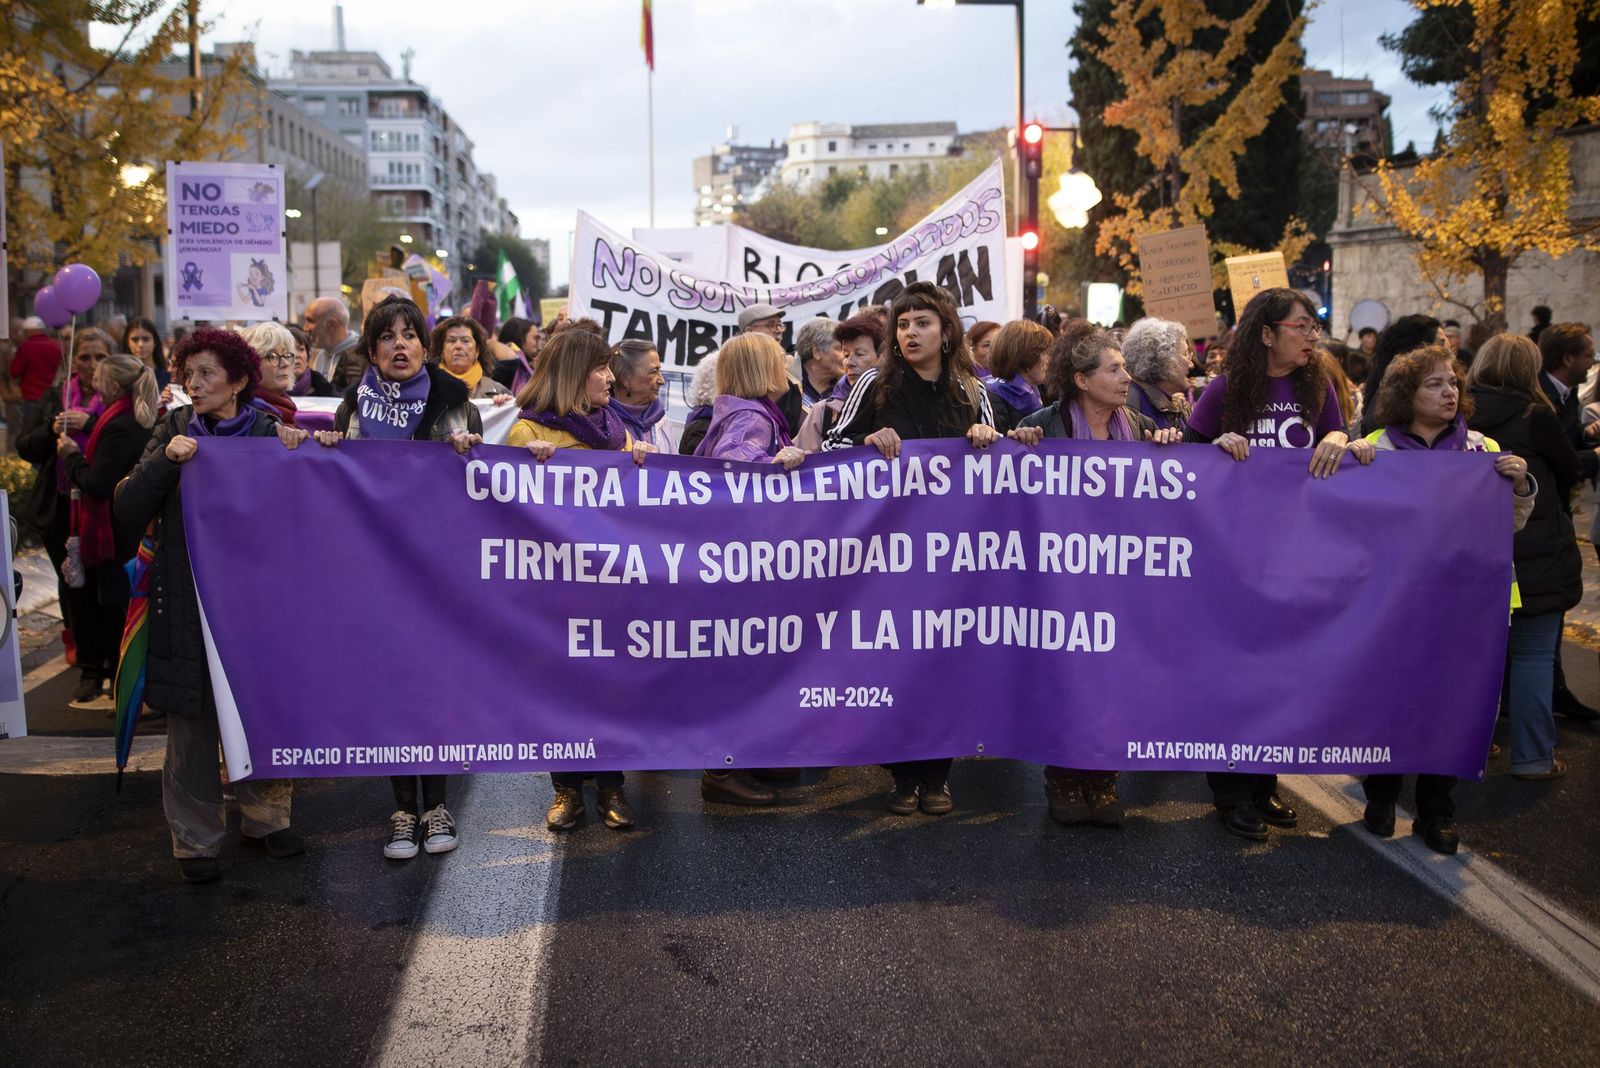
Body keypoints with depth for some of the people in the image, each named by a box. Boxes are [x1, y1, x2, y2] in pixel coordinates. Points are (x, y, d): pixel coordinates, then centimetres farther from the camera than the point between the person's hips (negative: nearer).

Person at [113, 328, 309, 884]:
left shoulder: (269, 432, 2)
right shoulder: (173, 431, 3)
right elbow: (127, 512, -6)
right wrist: (166, 458, -19)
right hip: (188, 603, 0)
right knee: (192, 721, 3)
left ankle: (265, 817, 27)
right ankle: (196, 838, 15)